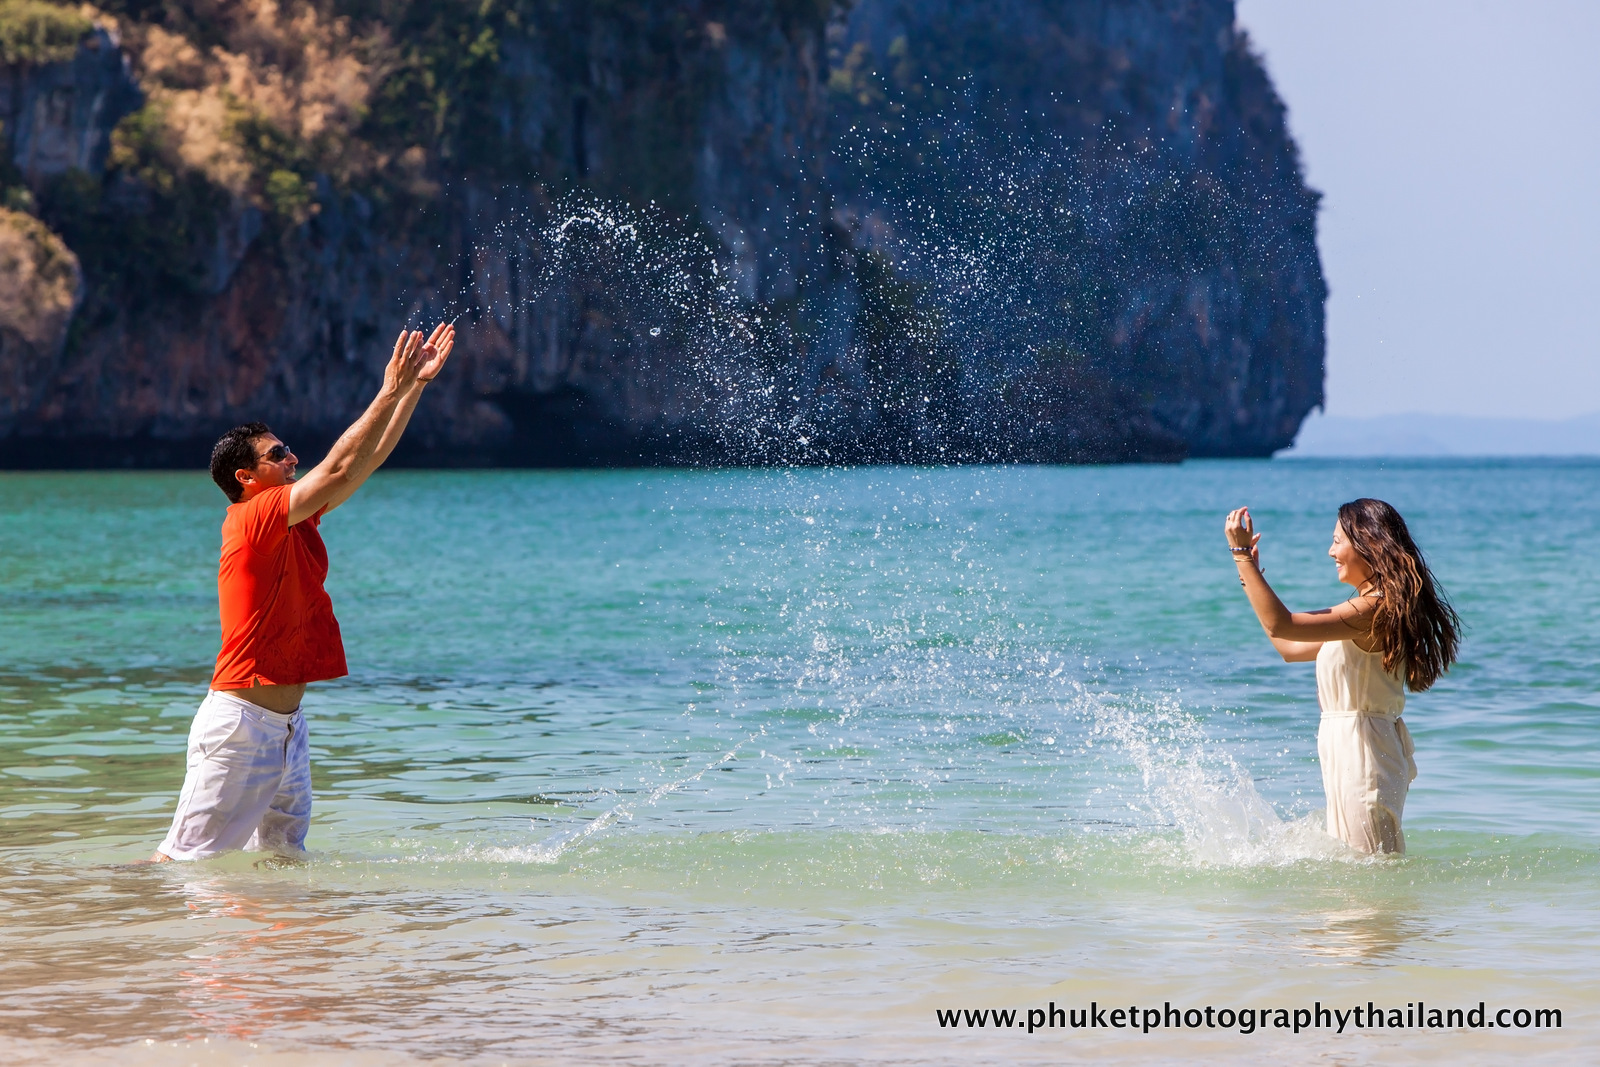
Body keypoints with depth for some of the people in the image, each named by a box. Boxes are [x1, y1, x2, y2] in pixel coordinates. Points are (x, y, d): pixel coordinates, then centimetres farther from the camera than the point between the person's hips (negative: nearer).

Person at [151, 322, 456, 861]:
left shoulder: (296, 518, 12)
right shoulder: (252, 519, -12)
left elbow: (368, 457, 15)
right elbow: (341, 468, -19)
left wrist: (417, 383, 11)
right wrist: (391, 392, -15)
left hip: (285, 724, 9)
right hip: (239, 721, -9)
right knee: (185, 858, -7)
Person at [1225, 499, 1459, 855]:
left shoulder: (1375, 608, -18)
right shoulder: (1375, 608, 15)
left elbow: (1280, 624, -24)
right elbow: (1290, 649, 20)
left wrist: (1243, 556, -17)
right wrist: (1250, 574, 21)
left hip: (1361, 754, -11)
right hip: (1349, 747, 11)